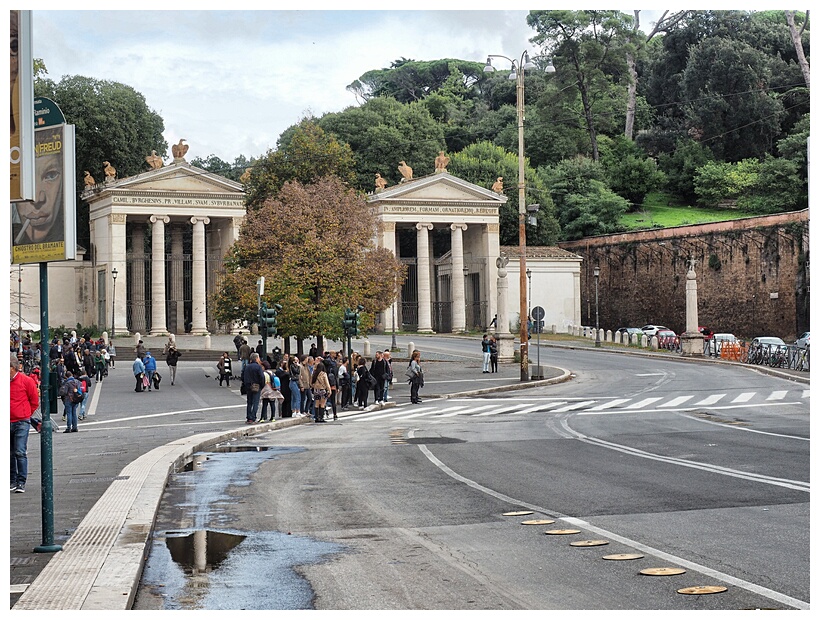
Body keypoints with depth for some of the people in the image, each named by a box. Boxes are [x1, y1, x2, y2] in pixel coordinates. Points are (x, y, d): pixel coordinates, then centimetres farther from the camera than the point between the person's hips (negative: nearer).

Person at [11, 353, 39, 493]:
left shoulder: (26, 381, -5)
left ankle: (21, 482, -4)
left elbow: (35, 401, 4)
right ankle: (13, 480, 18)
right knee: (9, 453, 9)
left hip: (22, 422, -4)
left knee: (20, 452, -8)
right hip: (6, 423, 4)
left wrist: (25, 414, 7)